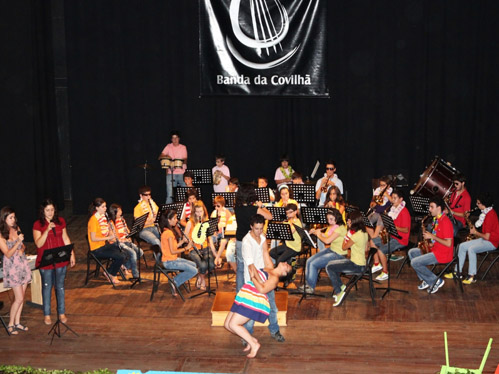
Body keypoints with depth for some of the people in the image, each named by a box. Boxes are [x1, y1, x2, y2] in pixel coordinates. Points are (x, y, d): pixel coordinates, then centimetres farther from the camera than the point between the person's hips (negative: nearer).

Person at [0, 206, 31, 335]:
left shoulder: (16, 229, 5)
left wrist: (22, 249, -7)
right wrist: (18, 242, -25)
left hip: (23, 264, 6)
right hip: (12, 267, -6)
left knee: (21, 297, 8)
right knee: (19, 298, -7)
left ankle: (17, 322, 19)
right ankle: (10, 324, 8)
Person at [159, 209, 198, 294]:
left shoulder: (169, 231, 10)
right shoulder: (168, 233, -21)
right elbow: (172, 251, -22)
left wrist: (183, 241, 2)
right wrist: (186, 248, -11)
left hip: (173, 259, 10)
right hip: (169, 262, -10)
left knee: (193, 265, 21)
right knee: (194, 271, -13)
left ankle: (175, 281, 12)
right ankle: (175, 283, -1)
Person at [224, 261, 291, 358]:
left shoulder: (275, 278, -11)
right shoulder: (269, 268, 15)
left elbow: (262, 289, -21)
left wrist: (252, 278, -12)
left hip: (253, 301, -10)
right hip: (245, 298, 10)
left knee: (233, 324, -17)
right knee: (227, 324, 6)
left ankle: (254, 345, -5)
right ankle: (251, 340, 15)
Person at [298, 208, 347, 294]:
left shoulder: (340, 228, -21)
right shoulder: (331, 226, 9)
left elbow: (327, 241, -27)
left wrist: (319, 235, -9)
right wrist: (315, 232, 4)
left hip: (338, 254, -9)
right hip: (330, 250, 9)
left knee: (314, 264, -17)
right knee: (309, 261, -1)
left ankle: (311, 287, -2)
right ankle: (307, 283, 7)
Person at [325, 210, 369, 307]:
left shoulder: (356, 235, -22)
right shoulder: (364, 233, 6)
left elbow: (344, 247, -11)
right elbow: (366, 248, 17)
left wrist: (347, 235, 0)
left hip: (356, 265, -10)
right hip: (361, 262, 10)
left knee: (329, 267, -11)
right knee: (331, 263, 18)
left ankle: (339, 292, -10)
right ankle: (341, 286, 18)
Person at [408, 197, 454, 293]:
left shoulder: (445, 222, -21)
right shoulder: (436, 219, 11)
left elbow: (448, 243, -25)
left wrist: (432, 236, -21)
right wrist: (430, 243, 5)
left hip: (443, 254, -11)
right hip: (435, 249, 11)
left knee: (415, 262, -17)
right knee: (412, 252, 13)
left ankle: (436, 281, -4)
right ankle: (426, 280, 8)